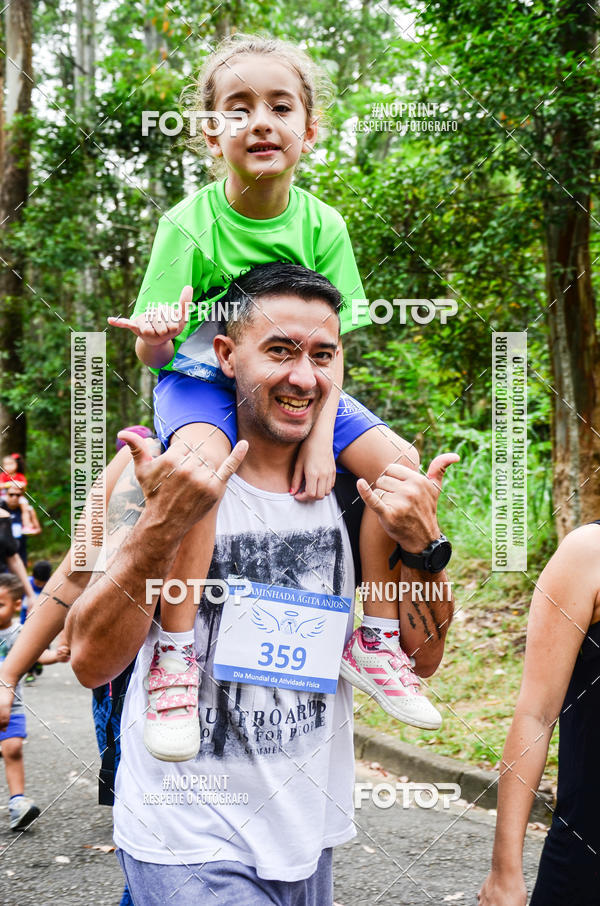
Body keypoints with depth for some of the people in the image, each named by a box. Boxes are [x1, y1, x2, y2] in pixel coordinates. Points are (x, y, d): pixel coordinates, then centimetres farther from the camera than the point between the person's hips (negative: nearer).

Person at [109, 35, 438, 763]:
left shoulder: (322, 226, -8)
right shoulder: (190, 225, -17)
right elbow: (154, 354, -16)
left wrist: (320, 437, -19)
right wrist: (156, 338, -41)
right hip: (201, 380, -4)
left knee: (397, 461, -15)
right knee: (200, 458, -38)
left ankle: (374, 642, 0)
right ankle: (176, 655, -26)